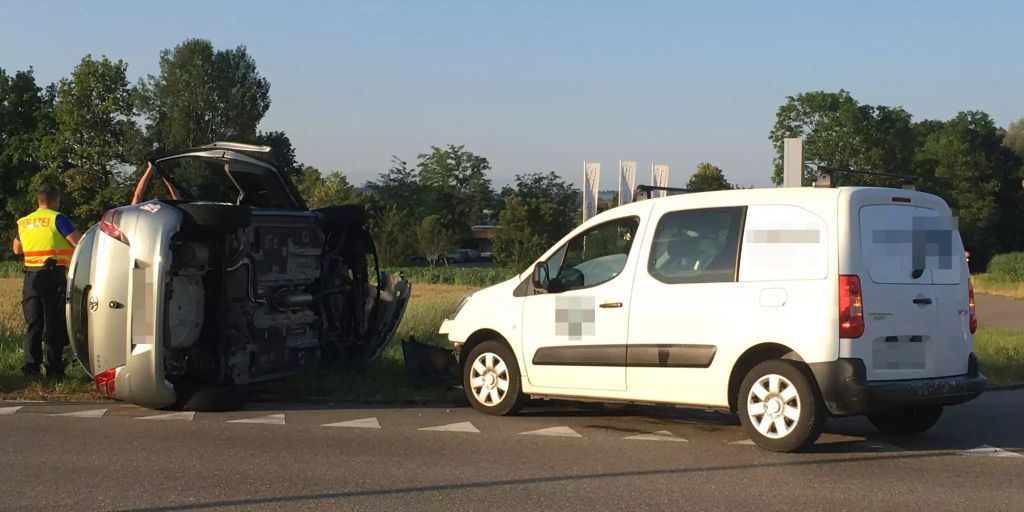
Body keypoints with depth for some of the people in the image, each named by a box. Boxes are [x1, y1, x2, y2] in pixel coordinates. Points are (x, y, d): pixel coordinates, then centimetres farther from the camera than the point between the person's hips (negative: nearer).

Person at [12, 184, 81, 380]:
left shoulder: (24, 222, 13)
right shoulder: (57, 219, -6)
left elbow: (16, 248, 26)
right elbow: (79, 241, -15)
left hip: (31, 277, 5)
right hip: (53, 276, -5)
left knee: (33, 324, 11)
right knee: (55, 324, -2)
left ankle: (31, 366, 7)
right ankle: (54, 369, -2)